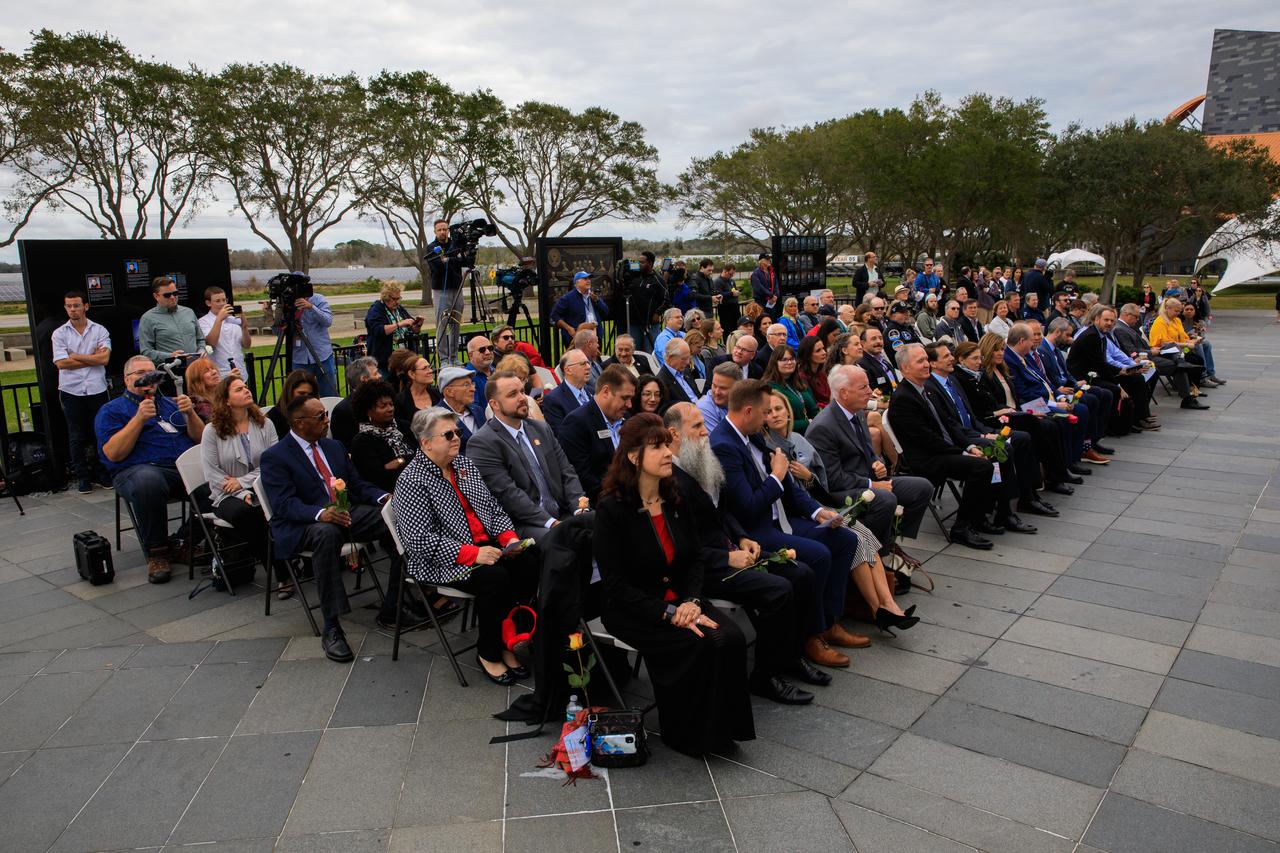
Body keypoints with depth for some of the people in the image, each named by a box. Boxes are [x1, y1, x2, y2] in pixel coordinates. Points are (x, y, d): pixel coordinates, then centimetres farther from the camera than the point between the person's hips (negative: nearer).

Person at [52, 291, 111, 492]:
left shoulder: (100, 330, 4)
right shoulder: (59, 334, 4)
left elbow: (104, 358, -9)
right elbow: (61, 363, -8)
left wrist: (75, 356, -8)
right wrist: (92, 358, -6)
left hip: (97, 389, 0)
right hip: (71, 391, 0)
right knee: (77, 436, 6)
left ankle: (102, 472, 18)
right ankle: (82, 476, 14)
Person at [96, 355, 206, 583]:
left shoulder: (170, 403, 28)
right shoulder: (111, 410, 16)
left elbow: (200, 438, 18)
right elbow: (113, 453, -1)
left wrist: (190, 414, 0)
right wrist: (139, 418, -8)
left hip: (187, 467, 4)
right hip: (142, 469, -3)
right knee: (148, 483, -41)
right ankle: (156, 554, -23)